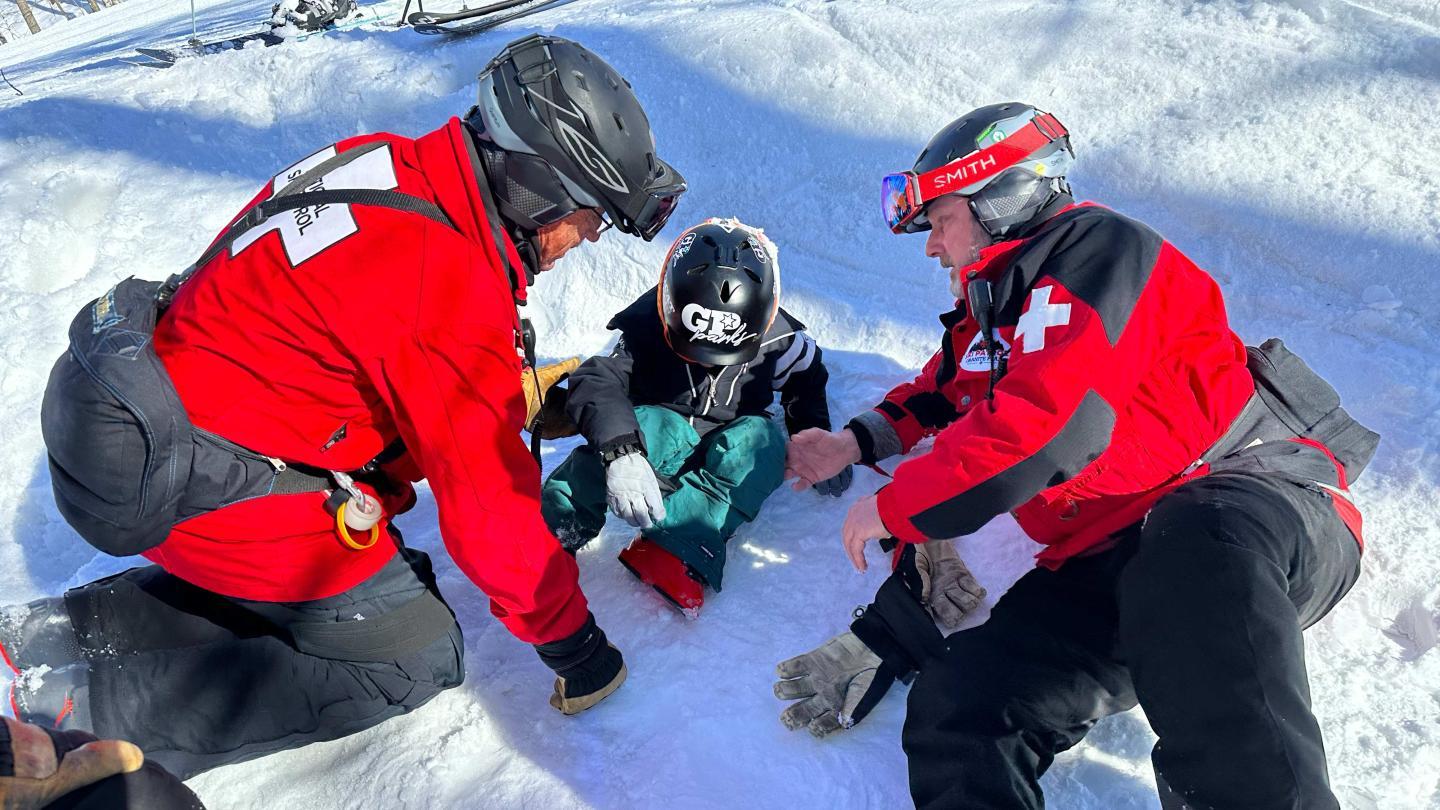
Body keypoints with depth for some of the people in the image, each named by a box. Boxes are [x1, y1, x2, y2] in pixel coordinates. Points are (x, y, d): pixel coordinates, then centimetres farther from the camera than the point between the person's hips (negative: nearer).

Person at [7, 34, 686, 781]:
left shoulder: (393, 169, 0)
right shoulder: (450, 290, -27)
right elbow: (488, 501, -20)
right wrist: (574, 644, -6)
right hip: (206, 487, -9)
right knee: (417, 658, -1)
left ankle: (70, 630, 18)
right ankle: (93, 708, -4)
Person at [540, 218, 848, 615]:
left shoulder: (776, 338, -12)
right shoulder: (647, 328, -21)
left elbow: (806, 380, 9)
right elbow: (597, 381, -34)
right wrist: (621, 452, -50)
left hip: (728, 437, 3)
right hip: (665, 427, -2)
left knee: (764, 441, -32)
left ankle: (677, 549, -44)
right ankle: (551, 527, -40)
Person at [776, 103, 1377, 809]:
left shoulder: (1097, 248, -3)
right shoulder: (988, 315, 26)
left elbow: (1046, 428, -18)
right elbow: (939, 392, 47)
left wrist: (892, 508, -8)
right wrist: (857, 441, 27)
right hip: (1106, 563, 7)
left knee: (1196, 544, -44)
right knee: (957, 710, -18)